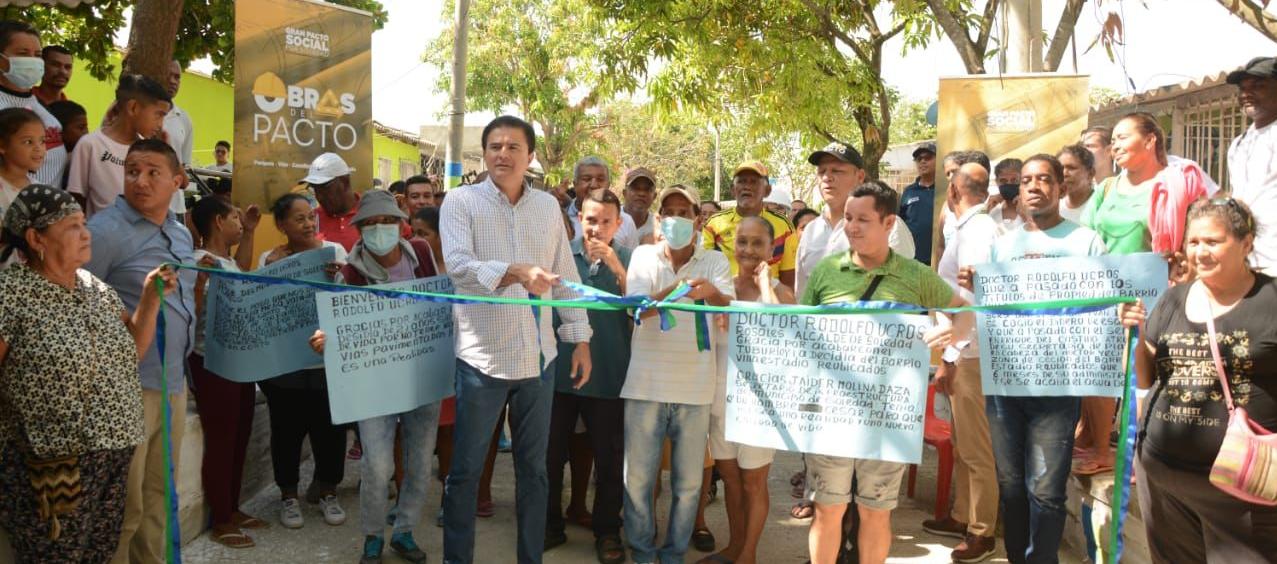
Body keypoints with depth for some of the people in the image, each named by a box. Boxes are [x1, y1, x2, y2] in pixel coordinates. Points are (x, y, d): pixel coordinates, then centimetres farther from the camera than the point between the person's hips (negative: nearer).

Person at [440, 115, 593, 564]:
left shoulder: (548, 206, 8)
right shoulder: (461, 201, -5)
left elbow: (566, 276, 12)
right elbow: (458, 265, -20)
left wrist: (580, 338, 9)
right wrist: (517, 272, -35)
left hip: (538, 356, 4)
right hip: (483, 355, -3)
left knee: (534, 468, 13)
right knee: (465, 470, 7)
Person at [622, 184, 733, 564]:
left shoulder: (715, 261, 4)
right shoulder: (644, 256, 4)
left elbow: (732, 309, -12)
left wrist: (712, 293, -35)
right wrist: (673, 290, -30)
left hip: (694, 387, 0)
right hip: (646, 384, 0)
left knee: (688, 482, 7)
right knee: (637, 478, 4)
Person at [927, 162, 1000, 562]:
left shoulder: (975, 231, -16)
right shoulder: (974, 227, 13)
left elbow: (970, 299, -22)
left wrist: (948, 358, -19)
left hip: (971, 354, -10)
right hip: (966, 351, 10)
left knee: (976, 447, 0)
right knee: (963, 443, 19)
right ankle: (962, 517, 31)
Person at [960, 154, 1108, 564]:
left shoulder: (1086, 242, 3)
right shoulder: (1002, 244, 14)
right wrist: (973, 289, -4)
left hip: (1057, 382, -4)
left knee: (1045, 490, -6)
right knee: (1010, 485, 11)